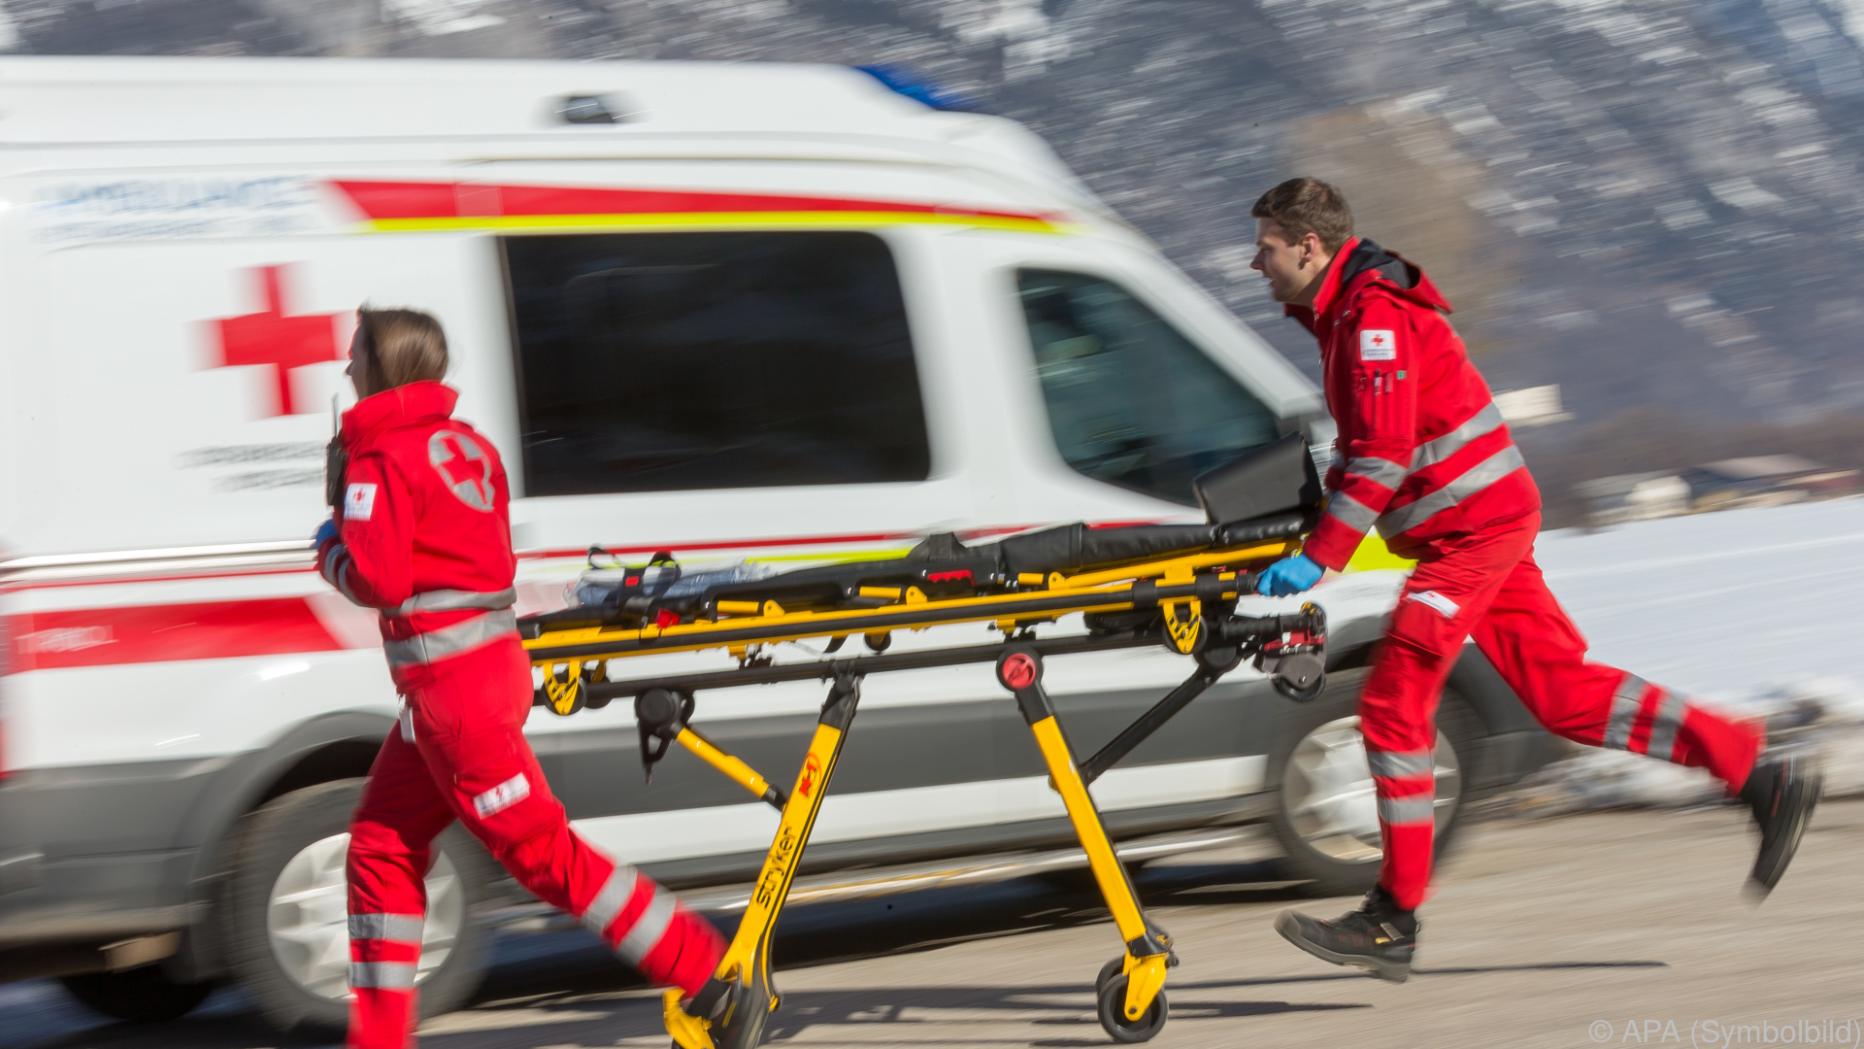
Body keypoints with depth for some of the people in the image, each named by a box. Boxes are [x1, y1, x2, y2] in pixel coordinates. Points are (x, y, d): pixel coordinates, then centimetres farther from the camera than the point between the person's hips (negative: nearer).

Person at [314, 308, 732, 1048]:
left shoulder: (384, 458, -14)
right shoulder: (464, 444, 13)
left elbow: (379, 580, -22)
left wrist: (330, 551, -1)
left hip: (452, 683, -10)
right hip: (490, 659, 10)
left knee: (539, 850, -6)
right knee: (381, 846, 14)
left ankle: (712, 978, -6)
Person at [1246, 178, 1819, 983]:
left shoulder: (1375, 314, -17)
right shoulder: (1346, 312, 15)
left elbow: (1383, 455, -25)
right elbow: (1361, 444, 25)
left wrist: (1319, 555, -27)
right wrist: (1313, 524, 18)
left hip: (1475, 525, -10)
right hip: (1486, 522, 10)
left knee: (1393, 704, -9)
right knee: (1559, 686, 10)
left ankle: (1393, 922, -6)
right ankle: (1762, 777, 12)